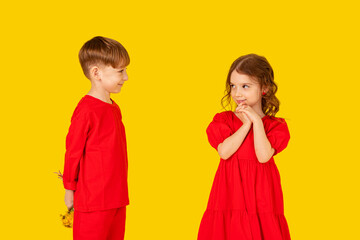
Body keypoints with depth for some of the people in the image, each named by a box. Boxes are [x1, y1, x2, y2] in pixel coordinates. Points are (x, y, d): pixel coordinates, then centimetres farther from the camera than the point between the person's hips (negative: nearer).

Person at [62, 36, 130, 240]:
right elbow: (73, 152, -11)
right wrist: (70, 189, -3)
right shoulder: (86, 110, -17)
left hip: (117, 199, 8)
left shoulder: (114, 108, 10)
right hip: (93, 200, -8)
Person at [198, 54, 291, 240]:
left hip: (260, 197, -1)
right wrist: (246, 124, -10)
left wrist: (256, 121, -11)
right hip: (230, 195, 1)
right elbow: (224, 152, -10)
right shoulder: (223, 120, 7)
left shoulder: (275, 125, 3)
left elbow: (263, 156, -14)